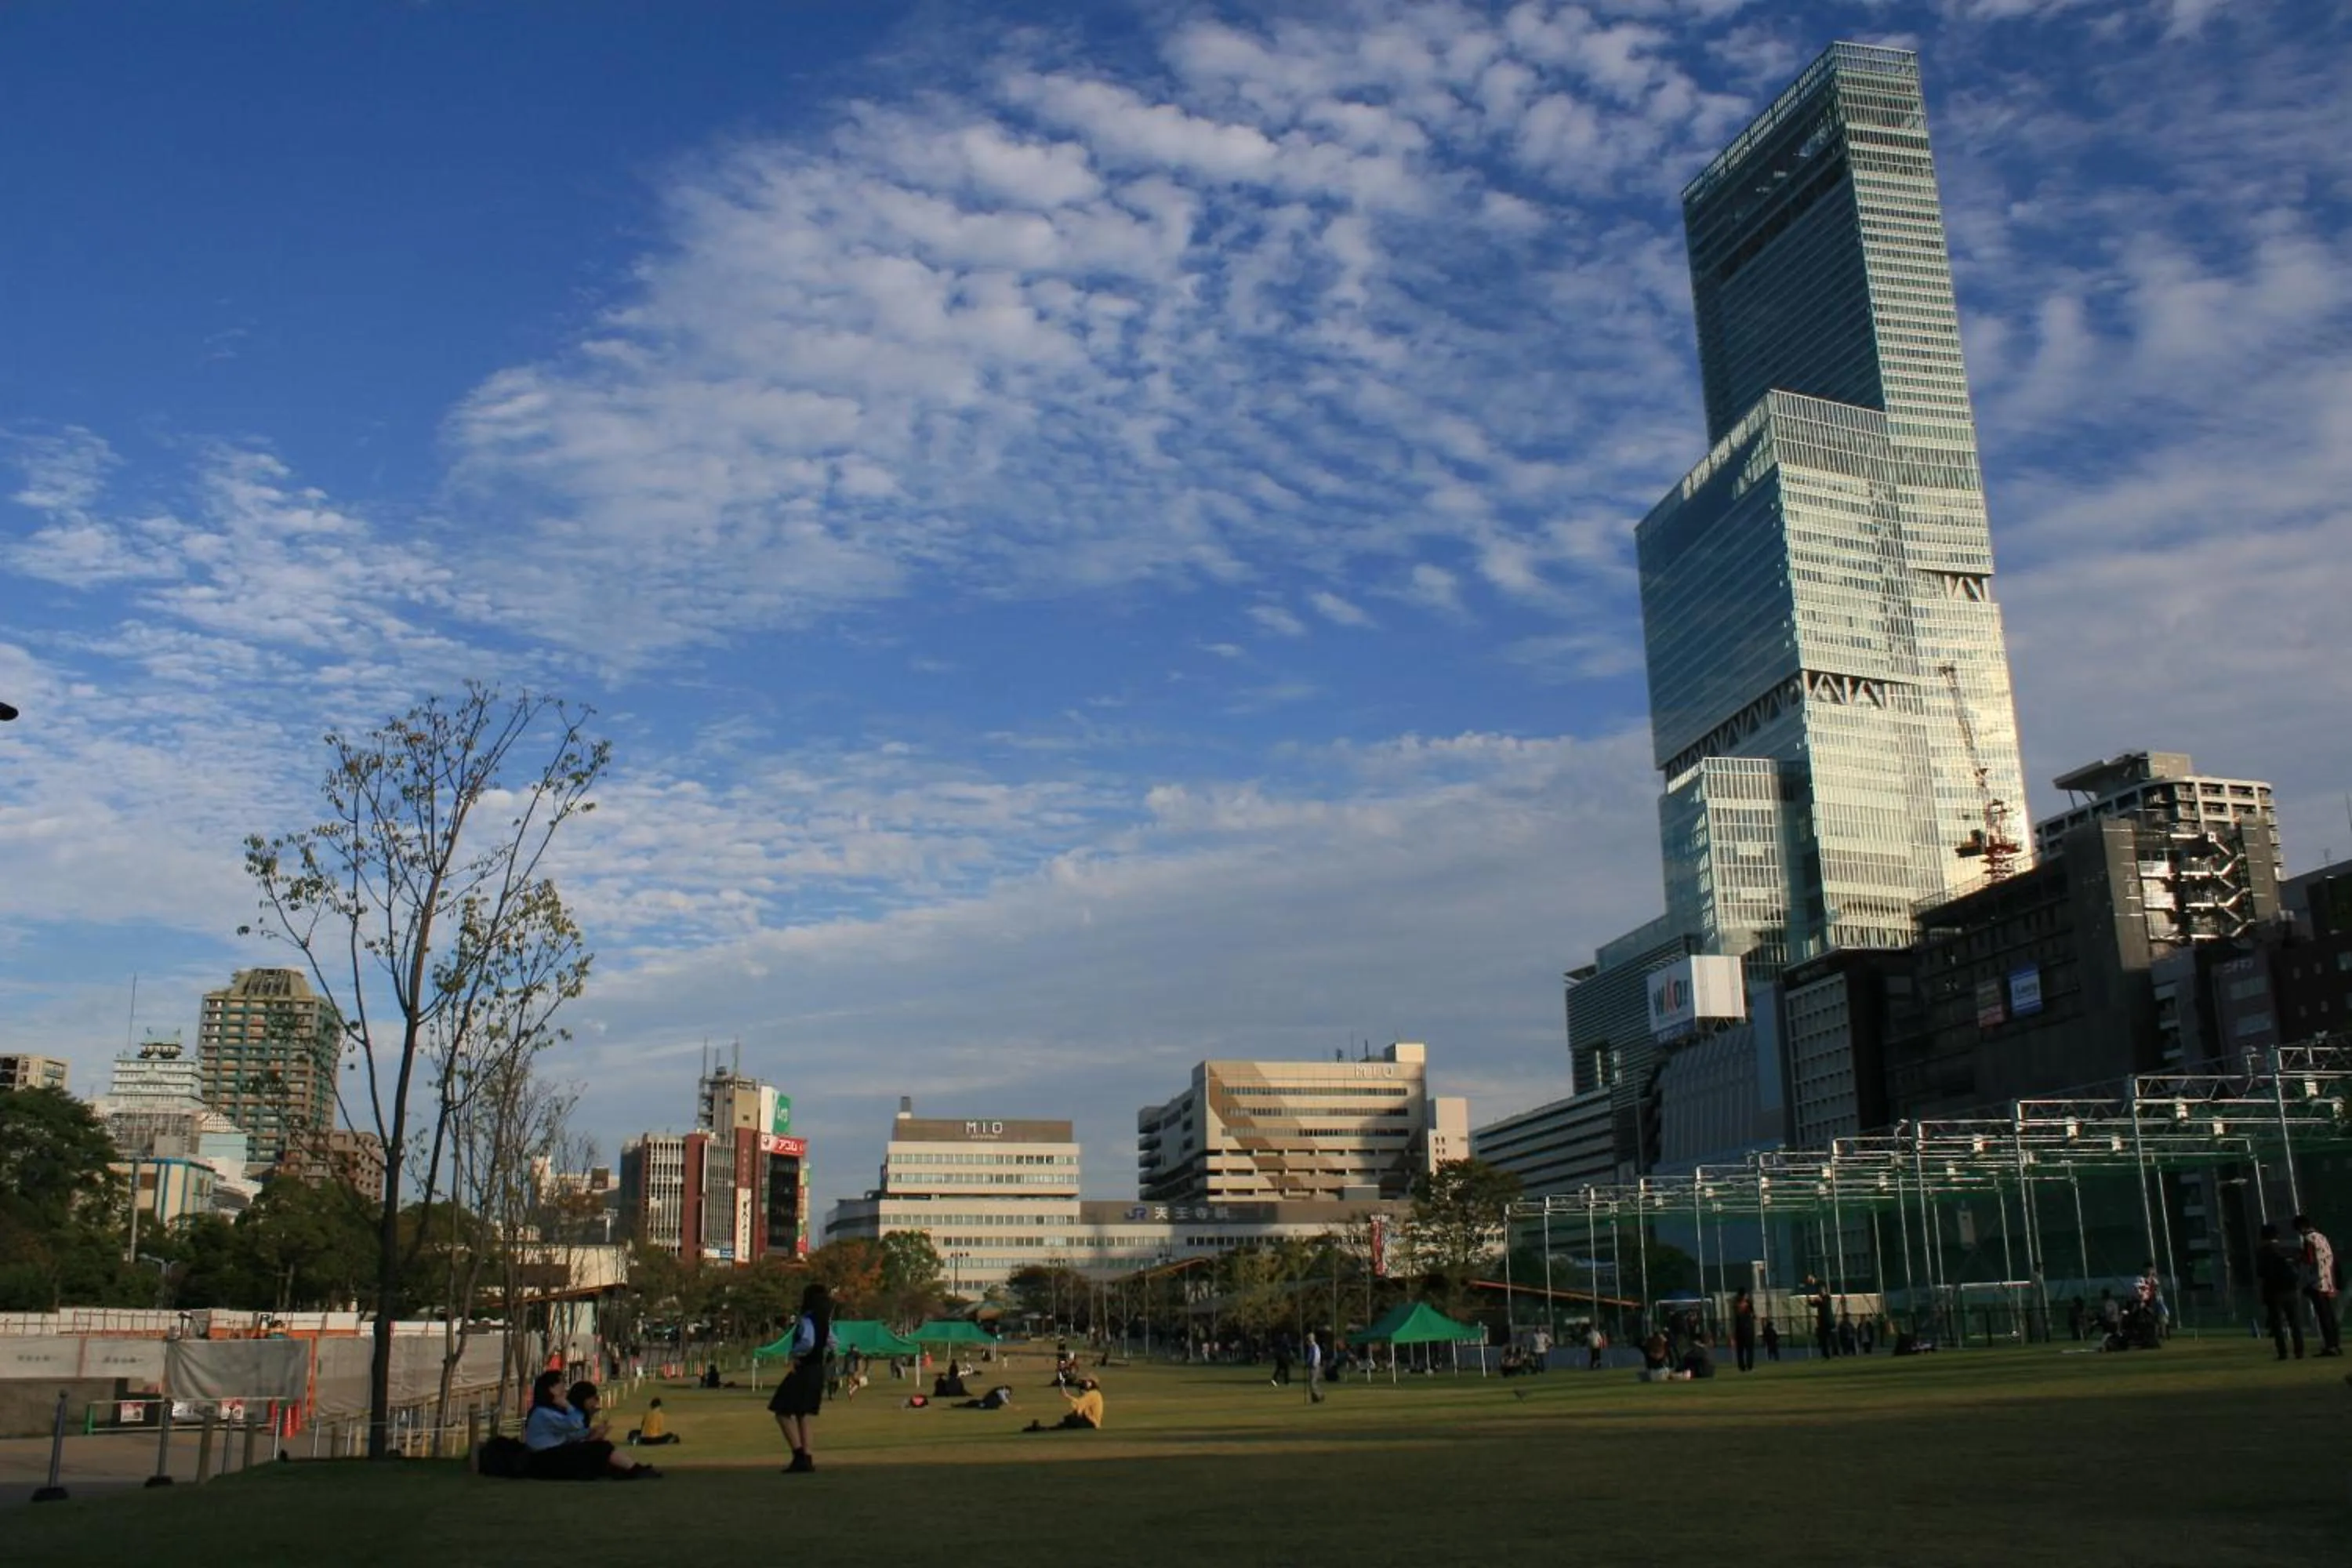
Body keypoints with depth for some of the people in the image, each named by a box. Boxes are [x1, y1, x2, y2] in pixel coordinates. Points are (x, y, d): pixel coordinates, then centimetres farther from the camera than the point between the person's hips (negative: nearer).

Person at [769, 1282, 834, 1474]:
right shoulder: (824, 1321, 8)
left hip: (803, 1371, -9)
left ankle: (799, 1455, -12)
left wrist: (795, 1354, -20)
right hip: (818, 1370, 9)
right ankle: (808, 1459, 12)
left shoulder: (807, 1321, -18)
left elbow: (807, 1342, -36)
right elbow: (831, 1344, 23)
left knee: (783, 1413, -2)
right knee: (802, 1415, 16)